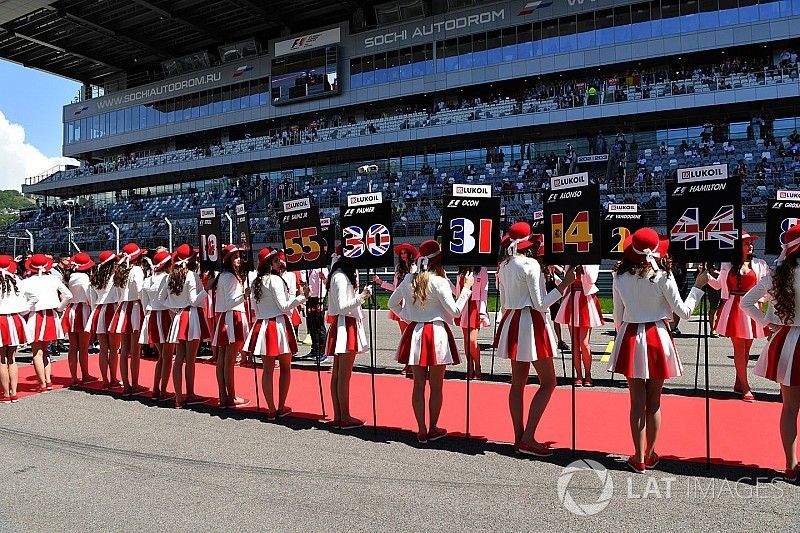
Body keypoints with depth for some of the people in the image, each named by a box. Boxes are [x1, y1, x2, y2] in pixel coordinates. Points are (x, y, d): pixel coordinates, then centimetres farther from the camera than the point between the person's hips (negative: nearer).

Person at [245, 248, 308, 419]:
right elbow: (284, 306, -15)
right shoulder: (275, 279, -11)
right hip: (278, 325, -6)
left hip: (262, 326, 7)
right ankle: (281, 408, 11)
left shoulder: (256, 282, 11)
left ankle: (271, 410, 13)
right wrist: (303, 296, -17)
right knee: (285, 367, 7)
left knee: (268, 369, 8)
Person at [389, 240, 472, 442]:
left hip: (414, 333, 5)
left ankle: (421, 430, 16)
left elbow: (392, 303, 15)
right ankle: (433, 429, 18)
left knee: (418, 384, 10)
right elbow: (455, 311, -11)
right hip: (436, 334, -5)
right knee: (436, 386, 8)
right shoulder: (439, 282, -13)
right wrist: (467, 288, -4)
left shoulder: (409, 280, 4)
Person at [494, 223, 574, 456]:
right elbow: (540, 304, -14)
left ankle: (519, 438, 17)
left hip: (511, 320, 8)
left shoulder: (504, 266, 9)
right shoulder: (530, 264, -14)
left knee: (518, 383, 11)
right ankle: (528, 439, -2)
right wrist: (565, 283, -13)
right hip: (531, 323, -8)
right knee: (548, 382, 1)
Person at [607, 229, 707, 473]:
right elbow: (683, 312, -2)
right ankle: (650, 455, 23)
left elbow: (617, 317, 3)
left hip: (631, 338, 1)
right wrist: (698, 287, 9)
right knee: (654, 402, 12)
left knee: (637, 401, 9)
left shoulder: (620, 277, -4)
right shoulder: (663, 276, -10)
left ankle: (639, 457, 13)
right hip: (657, 338, -1)